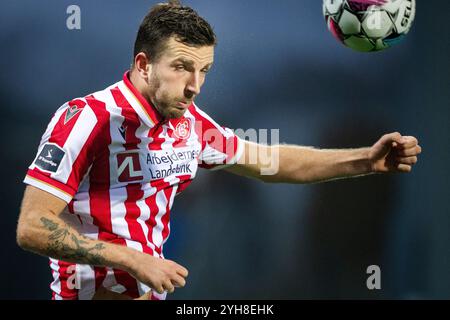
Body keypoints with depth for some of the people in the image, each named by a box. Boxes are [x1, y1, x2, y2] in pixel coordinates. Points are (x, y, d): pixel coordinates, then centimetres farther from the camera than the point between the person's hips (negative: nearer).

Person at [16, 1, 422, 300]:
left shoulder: (190, 122, 4)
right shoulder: (88, 119, -18)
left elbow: (271, 161, 17)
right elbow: (32, 228, -20)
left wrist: (366, 160, 7)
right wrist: (134, 260, -22)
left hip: (151, 293, 7)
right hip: (90, 293, -7)